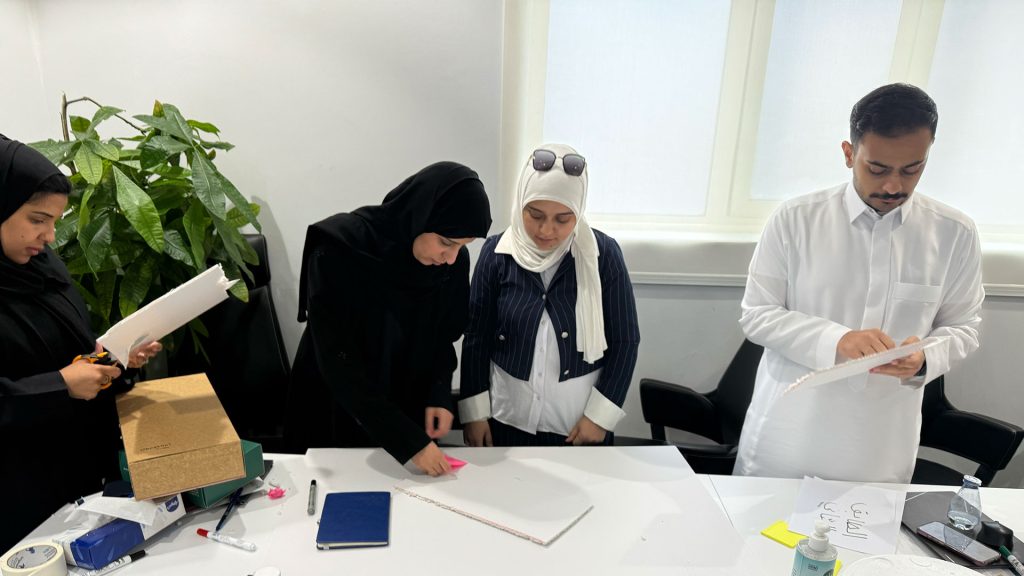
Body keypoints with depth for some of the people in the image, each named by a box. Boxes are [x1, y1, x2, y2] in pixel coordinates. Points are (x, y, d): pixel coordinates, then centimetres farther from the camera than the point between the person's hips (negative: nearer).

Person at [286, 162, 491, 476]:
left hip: (410, 412, 4)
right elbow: (337, 362, -26)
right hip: (337, 415, -3)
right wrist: (408, 439, -27)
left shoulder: (454, 262, -12)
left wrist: (440, 396, -13)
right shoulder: (339, 251, -26)